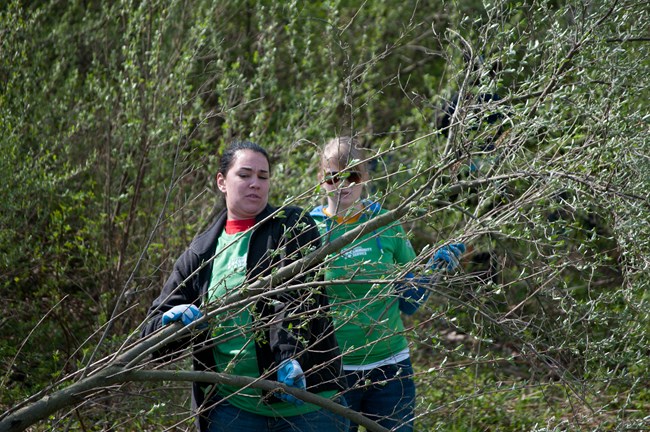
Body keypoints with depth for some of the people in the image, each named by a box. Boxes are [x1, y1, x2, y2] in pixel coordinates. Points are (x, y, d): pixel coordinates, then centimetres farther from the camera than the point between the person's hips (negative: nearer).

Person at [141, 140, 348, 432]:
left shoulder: (294, 228, 3)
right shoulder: (200, 253, 11)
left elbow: (299, 298, -13)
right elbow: (154, 329, 10)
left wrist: (290, 358, -29)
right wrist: (172, 319, -14)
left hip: (303, 398, -3)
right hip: (233, 407, 3)